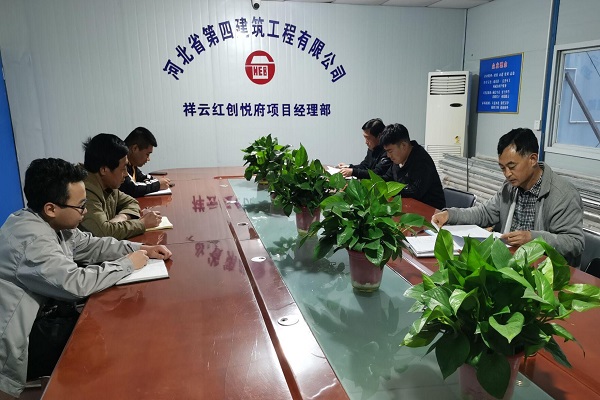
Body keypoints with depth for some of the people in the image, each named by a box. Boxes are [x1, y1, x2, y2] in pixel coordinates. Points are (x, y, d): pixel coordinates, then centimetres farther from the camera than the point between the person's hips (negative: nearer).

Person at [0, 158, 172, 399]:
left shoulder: (50, 222, -1)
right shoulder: (32, 239, -30)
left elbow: (92, 246, 9)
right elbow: (76, 284, -34)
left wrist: (140, 249, -4)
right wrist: (127, 264, -20)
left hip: (40, 314, 9)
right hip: (20, 343, -8)